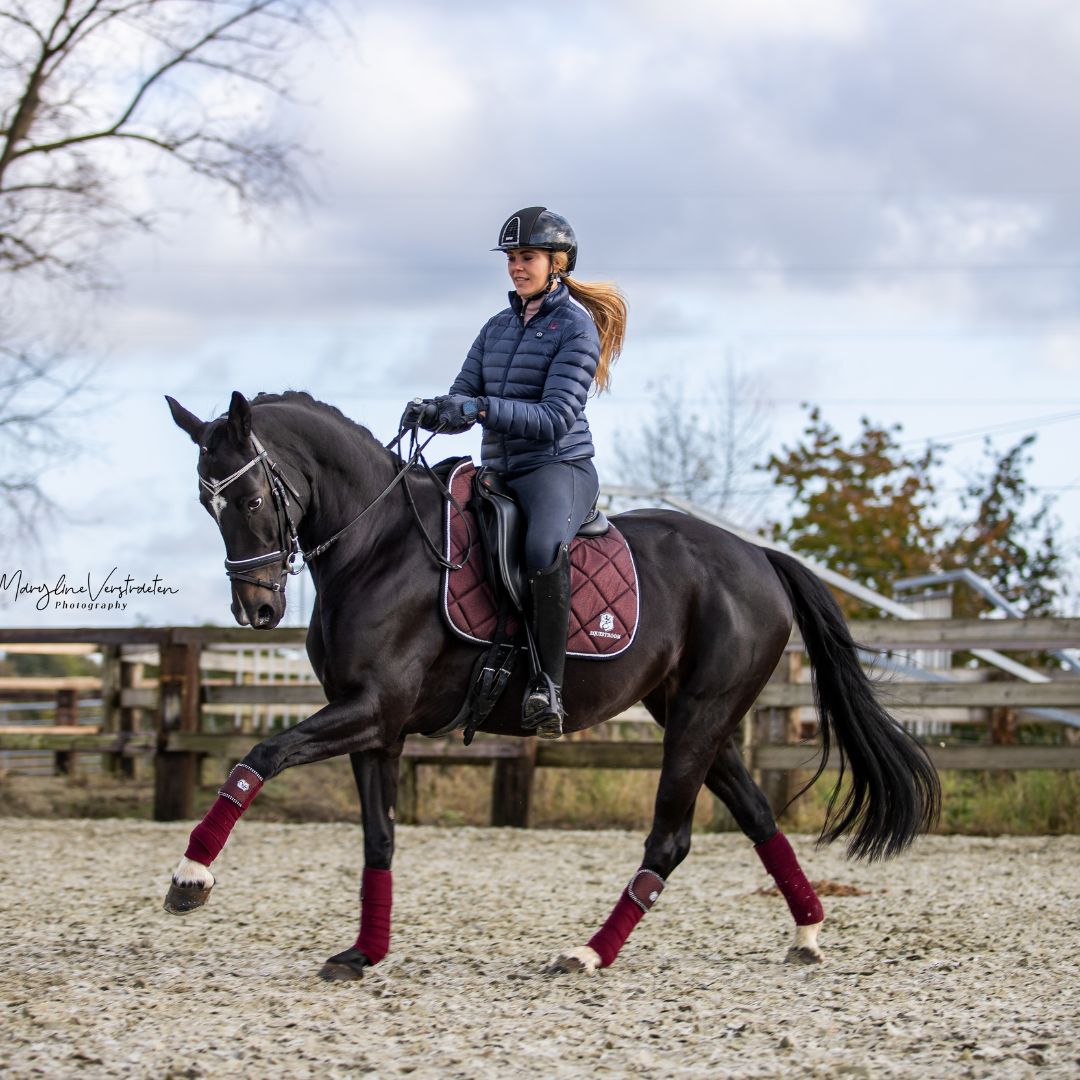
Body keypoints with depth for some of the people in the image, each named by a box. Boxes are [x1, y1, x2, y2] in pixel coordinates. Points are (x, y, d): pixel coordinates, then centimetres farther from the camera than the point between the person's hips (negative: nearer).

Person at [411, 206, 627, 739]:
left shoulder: (576, 326, -5)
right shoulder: (498, 328, 16)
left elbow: (555, 418, -16)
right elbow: (462, 401, 12)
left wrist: (482, 407, -28)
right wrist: (434, 414, -13)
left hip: (559, 468, -8)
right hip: (498, 474, 9)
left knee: (543, 548, -39)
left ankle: (549, 682, -32)